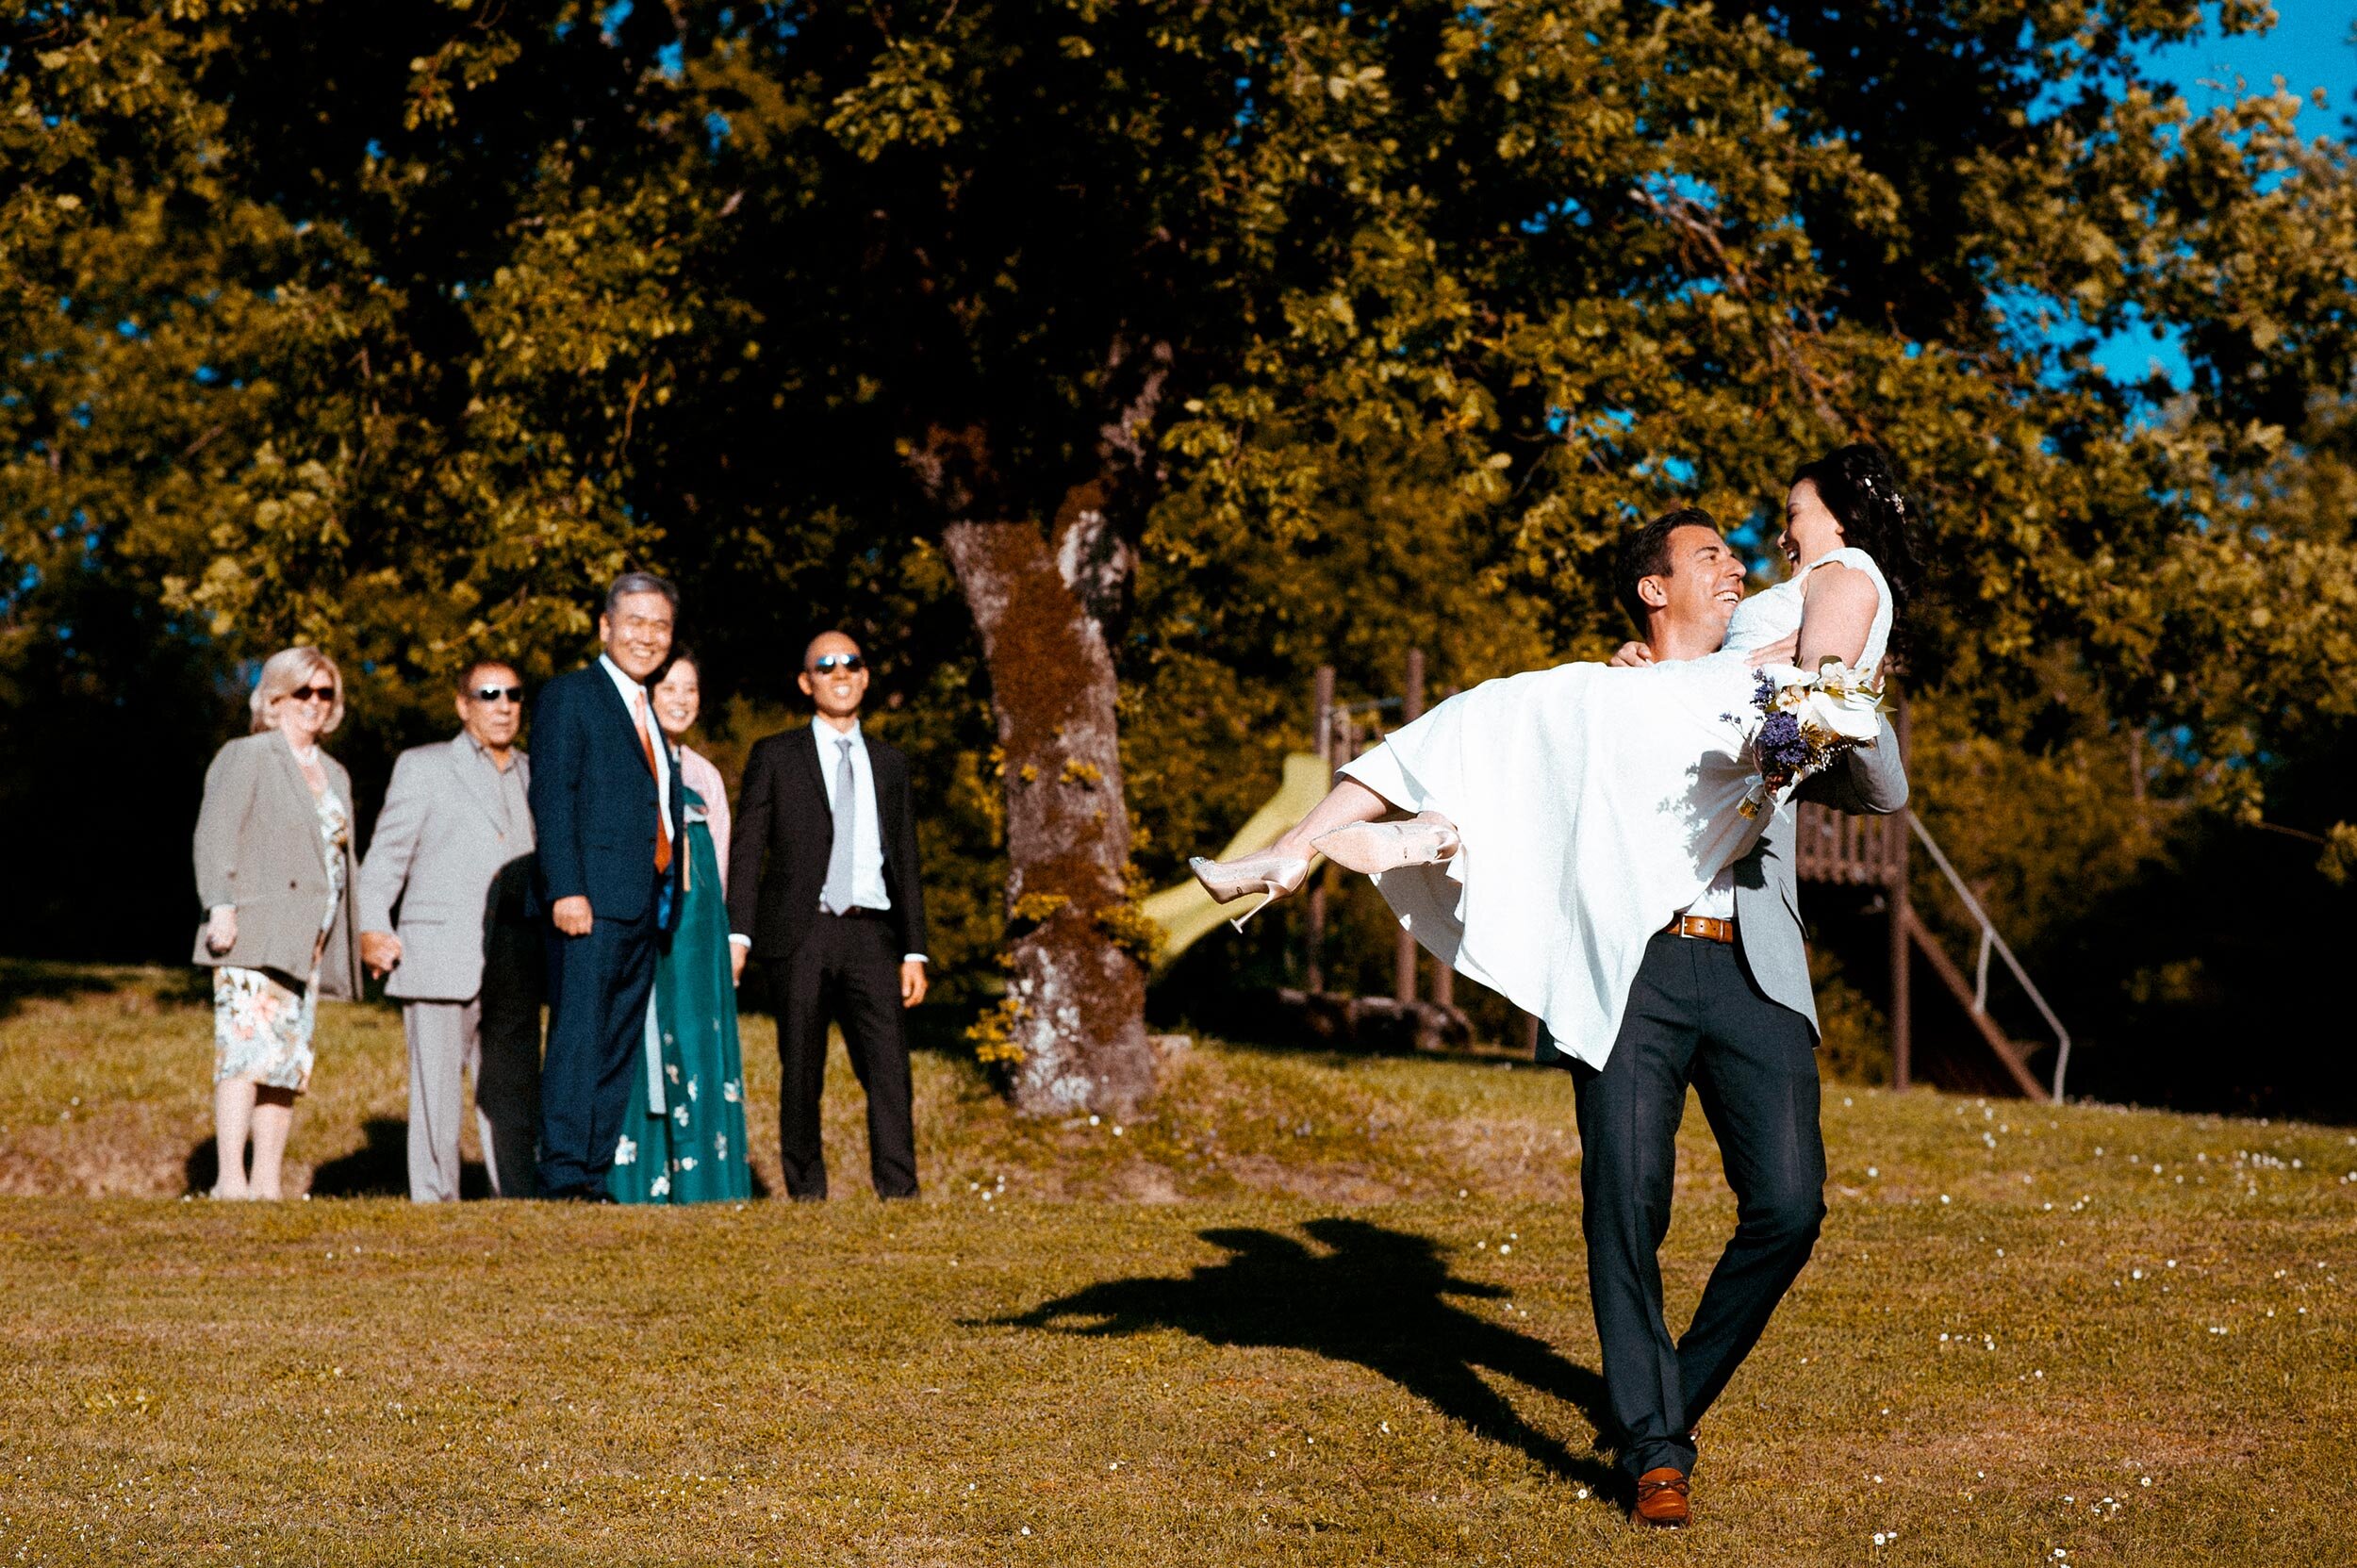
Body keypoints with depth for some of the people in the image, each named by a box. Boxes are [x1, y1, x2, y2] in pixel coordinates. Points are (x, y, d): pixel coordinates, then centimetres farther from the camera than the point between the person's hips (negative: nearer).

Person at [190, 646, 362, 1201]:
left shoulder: (334, 774, 22)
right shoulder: (245, 758, 1)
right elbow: (214, 835, -8)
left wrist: (350, 940, 18)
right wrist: (220, 907, -20)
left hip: (306, 942, 7)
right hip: (254, 935, -7)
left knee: (291, 1061, 4)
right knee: (247, 1048, -15)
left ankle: (266, 1182, 6)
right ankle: (230, 1181, -18)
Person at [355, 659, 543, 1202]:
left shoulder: (534, 775, 18)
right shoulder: (423, 767, 8)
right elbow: (384, 856, 3)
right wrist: (371, 927, -10)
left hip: (515, 968, 4)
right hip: (439, 962, -4)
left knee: (516, 1097, 5)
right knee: (436, 1097, -4)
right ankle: (434, 1207, 1)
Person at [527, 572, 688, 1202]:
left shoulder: (649, 712, 23)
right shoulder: (569, 696, -1)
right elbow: (552, 797, -10)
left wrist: (668, 900, 12)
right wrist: (566, 889, -20)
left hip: (645, 910, 8)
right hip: (591, 901, -8)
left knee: (620, 1047, 6)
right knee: (577, 1038, -10)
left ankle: (595, 1175, 9)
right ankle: (563, 1176, -10)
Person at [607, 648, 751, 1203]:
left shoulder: (704, 776, 17)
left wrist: (725, 939, 9)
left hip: (694, 925, 4)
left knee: (695, 1046, 0)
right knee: (636, 1050, -7)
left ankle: (694, 1180, 3)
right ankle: (632, 1181, -4)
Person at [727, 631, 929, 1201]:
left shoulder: (889, 762, 17)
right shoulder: (775, 757, 9)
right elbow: (746, 852, 4)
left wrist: (914, 952, 10)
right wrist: (737, 935, -7)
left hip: (870, 936, 2)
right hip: (799, 935, -2)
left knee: (889, 1067, -10)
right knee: (802, 1074, 1)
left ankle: (899, 1193, -13)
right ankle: (807, 1194, 9)